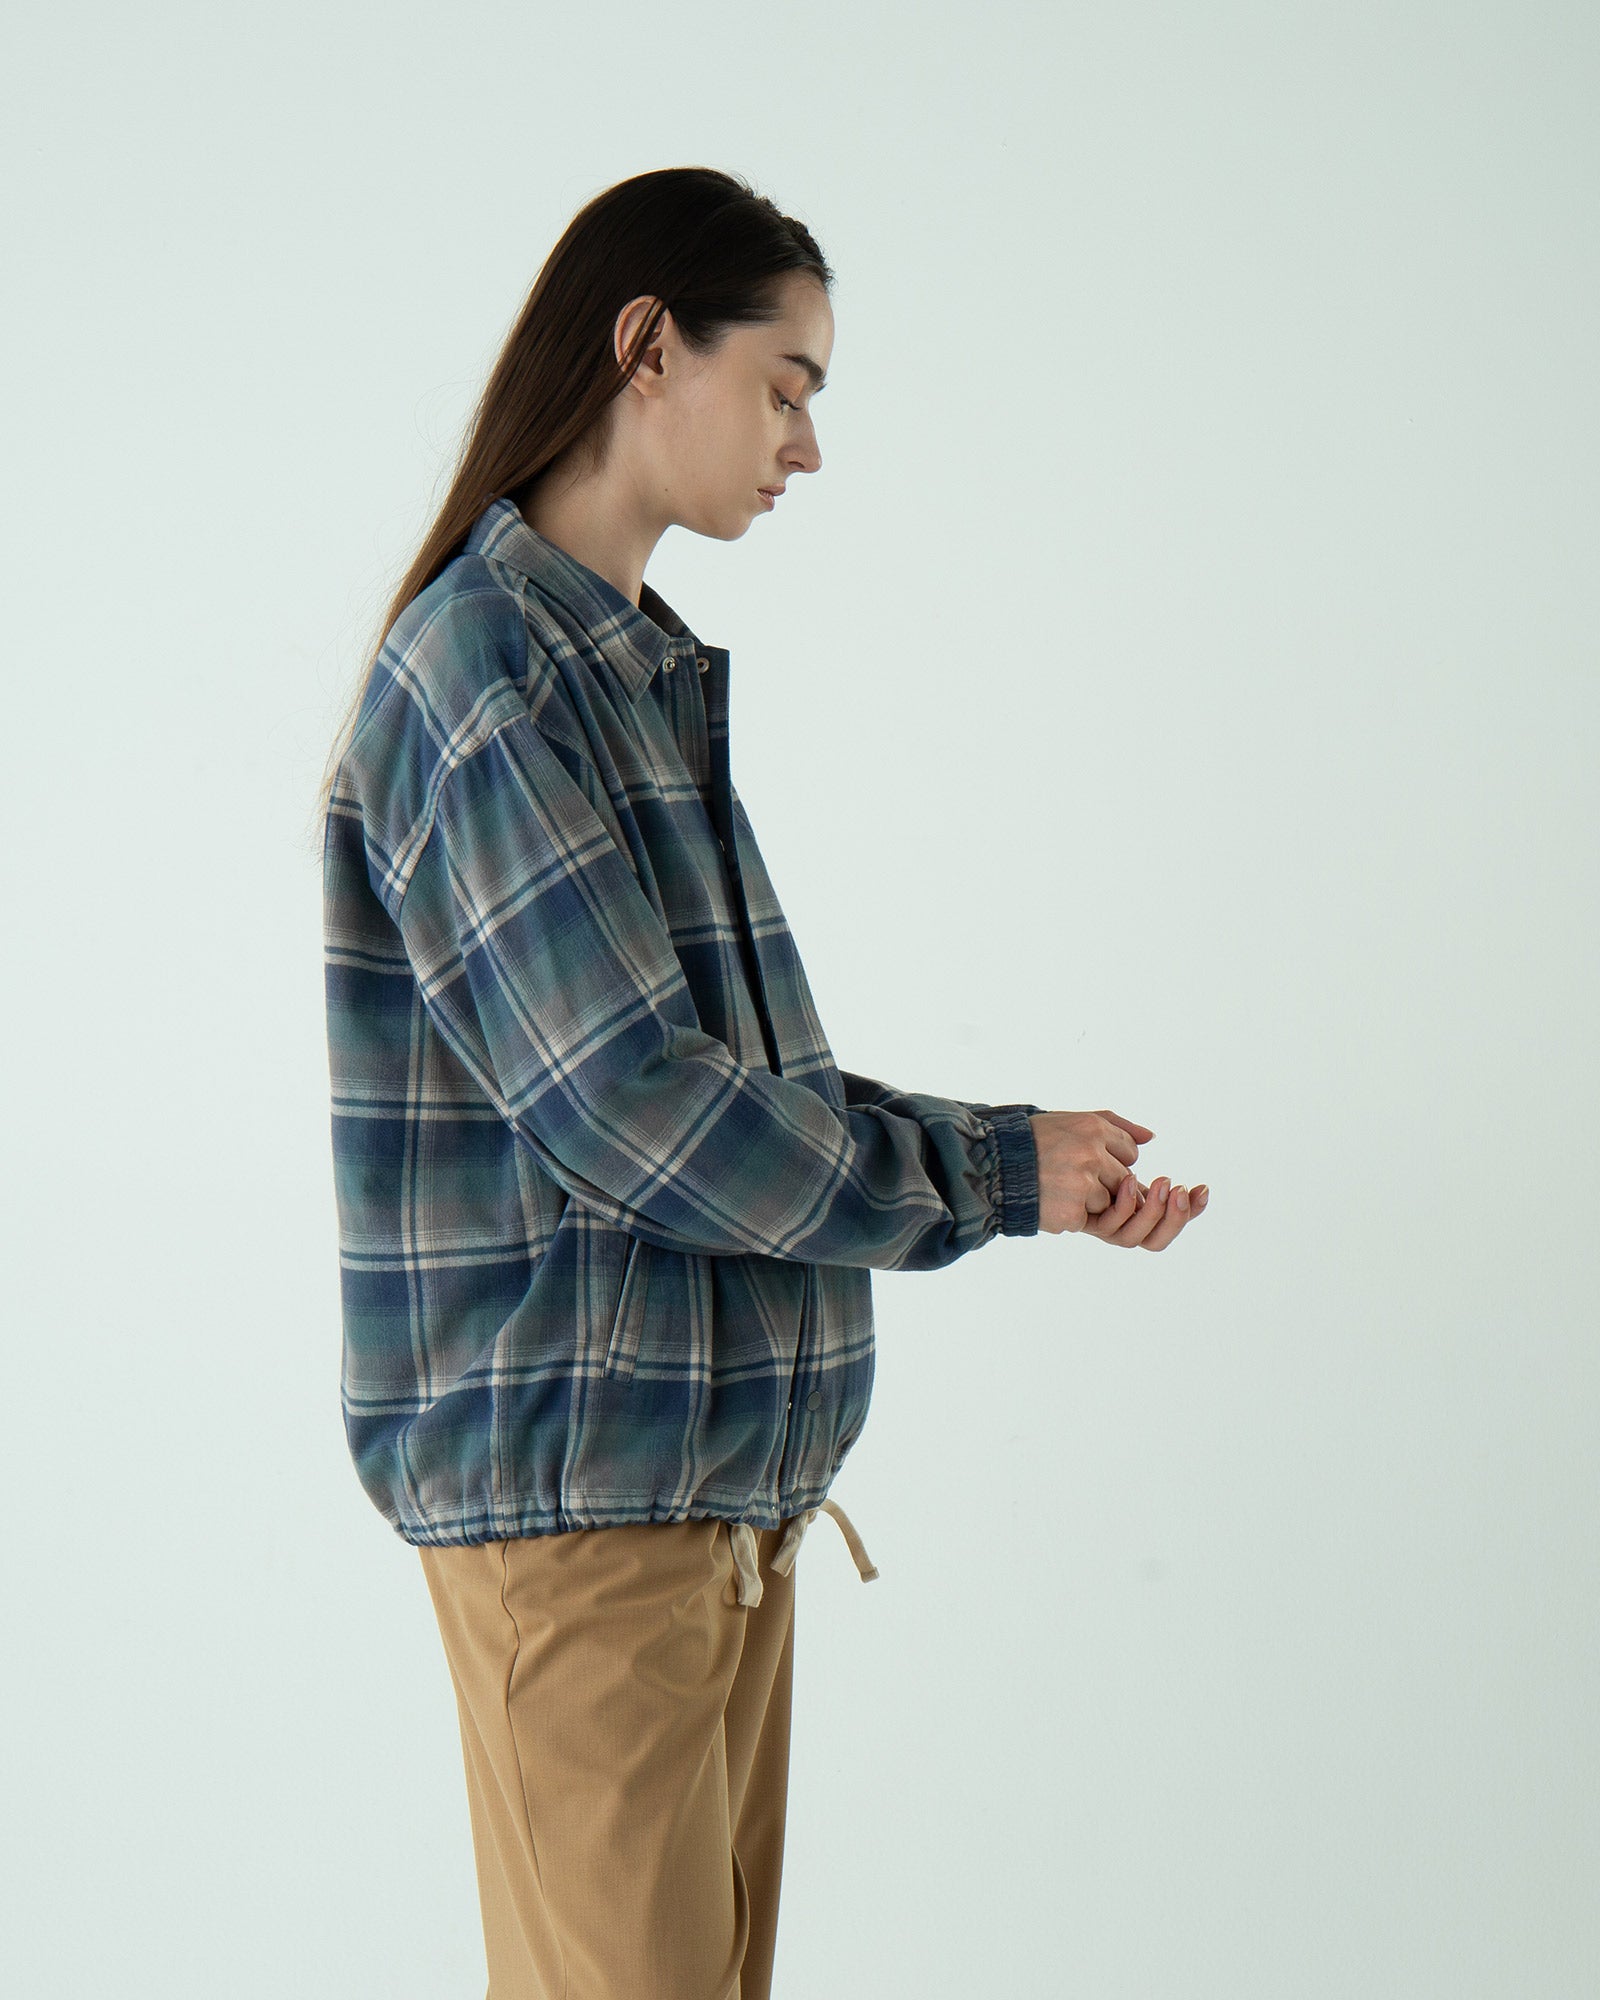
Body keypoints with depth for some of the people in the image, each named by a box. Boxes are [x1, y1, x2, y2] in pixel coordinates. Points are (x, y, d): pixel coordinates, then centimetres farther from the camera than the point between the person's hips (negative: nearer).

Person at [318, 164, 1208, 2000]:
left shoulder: (644, 673, 16)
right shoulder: (481, 665, -14)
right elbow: (624, 1102, -20)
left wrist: (1014, 1157, 6)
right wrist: (979, 1186, -7)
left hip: (728, 1483, 9)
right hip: (580, 1488, -9)